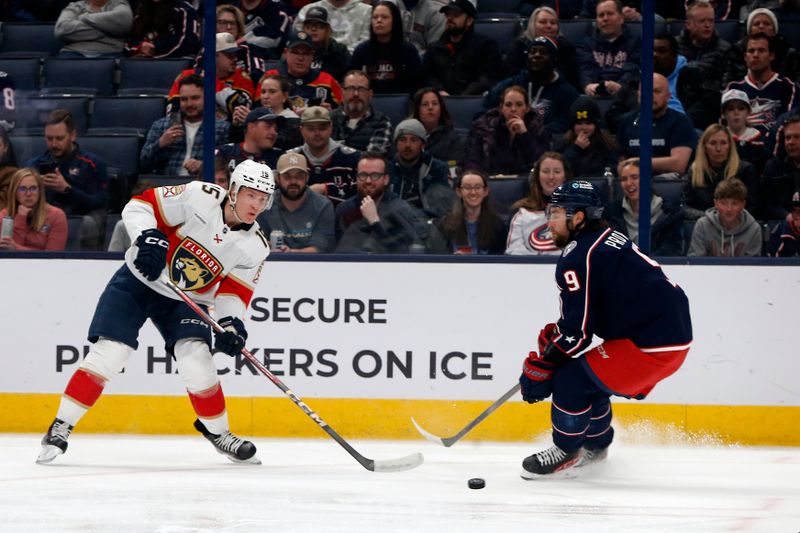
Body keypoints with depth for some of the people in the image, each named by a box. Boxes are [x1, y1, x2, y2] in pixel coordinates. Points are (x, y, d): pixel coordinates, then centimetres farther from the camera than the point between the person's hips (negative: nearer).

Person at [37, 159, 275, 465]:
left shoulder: (254, 247, -8)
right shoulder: (200, 197, -20)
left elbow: (235, 291, -3)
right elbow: (140, 205, -15)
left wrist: (231, 322, -21)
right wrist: (148, 236, -31)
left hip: (186, 301, 3)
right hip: (138, 280, -3)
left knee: (196, 360, -17)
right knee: (108, 354, -14)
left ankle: (218, 432, 8)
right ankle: (60, 428, -4)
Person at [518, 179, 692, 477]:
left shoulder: (578, 257, -15)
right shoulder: (607, 239, 15)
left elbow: (576, 332, -16)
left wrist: (541, 366, -6)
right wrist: (554, 335, 22)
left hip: (652, 346, -10)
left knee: (570, 379, -6)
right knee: (589, 375, 22)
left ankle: (566, 451, 10)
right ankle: (595, 445, 37)